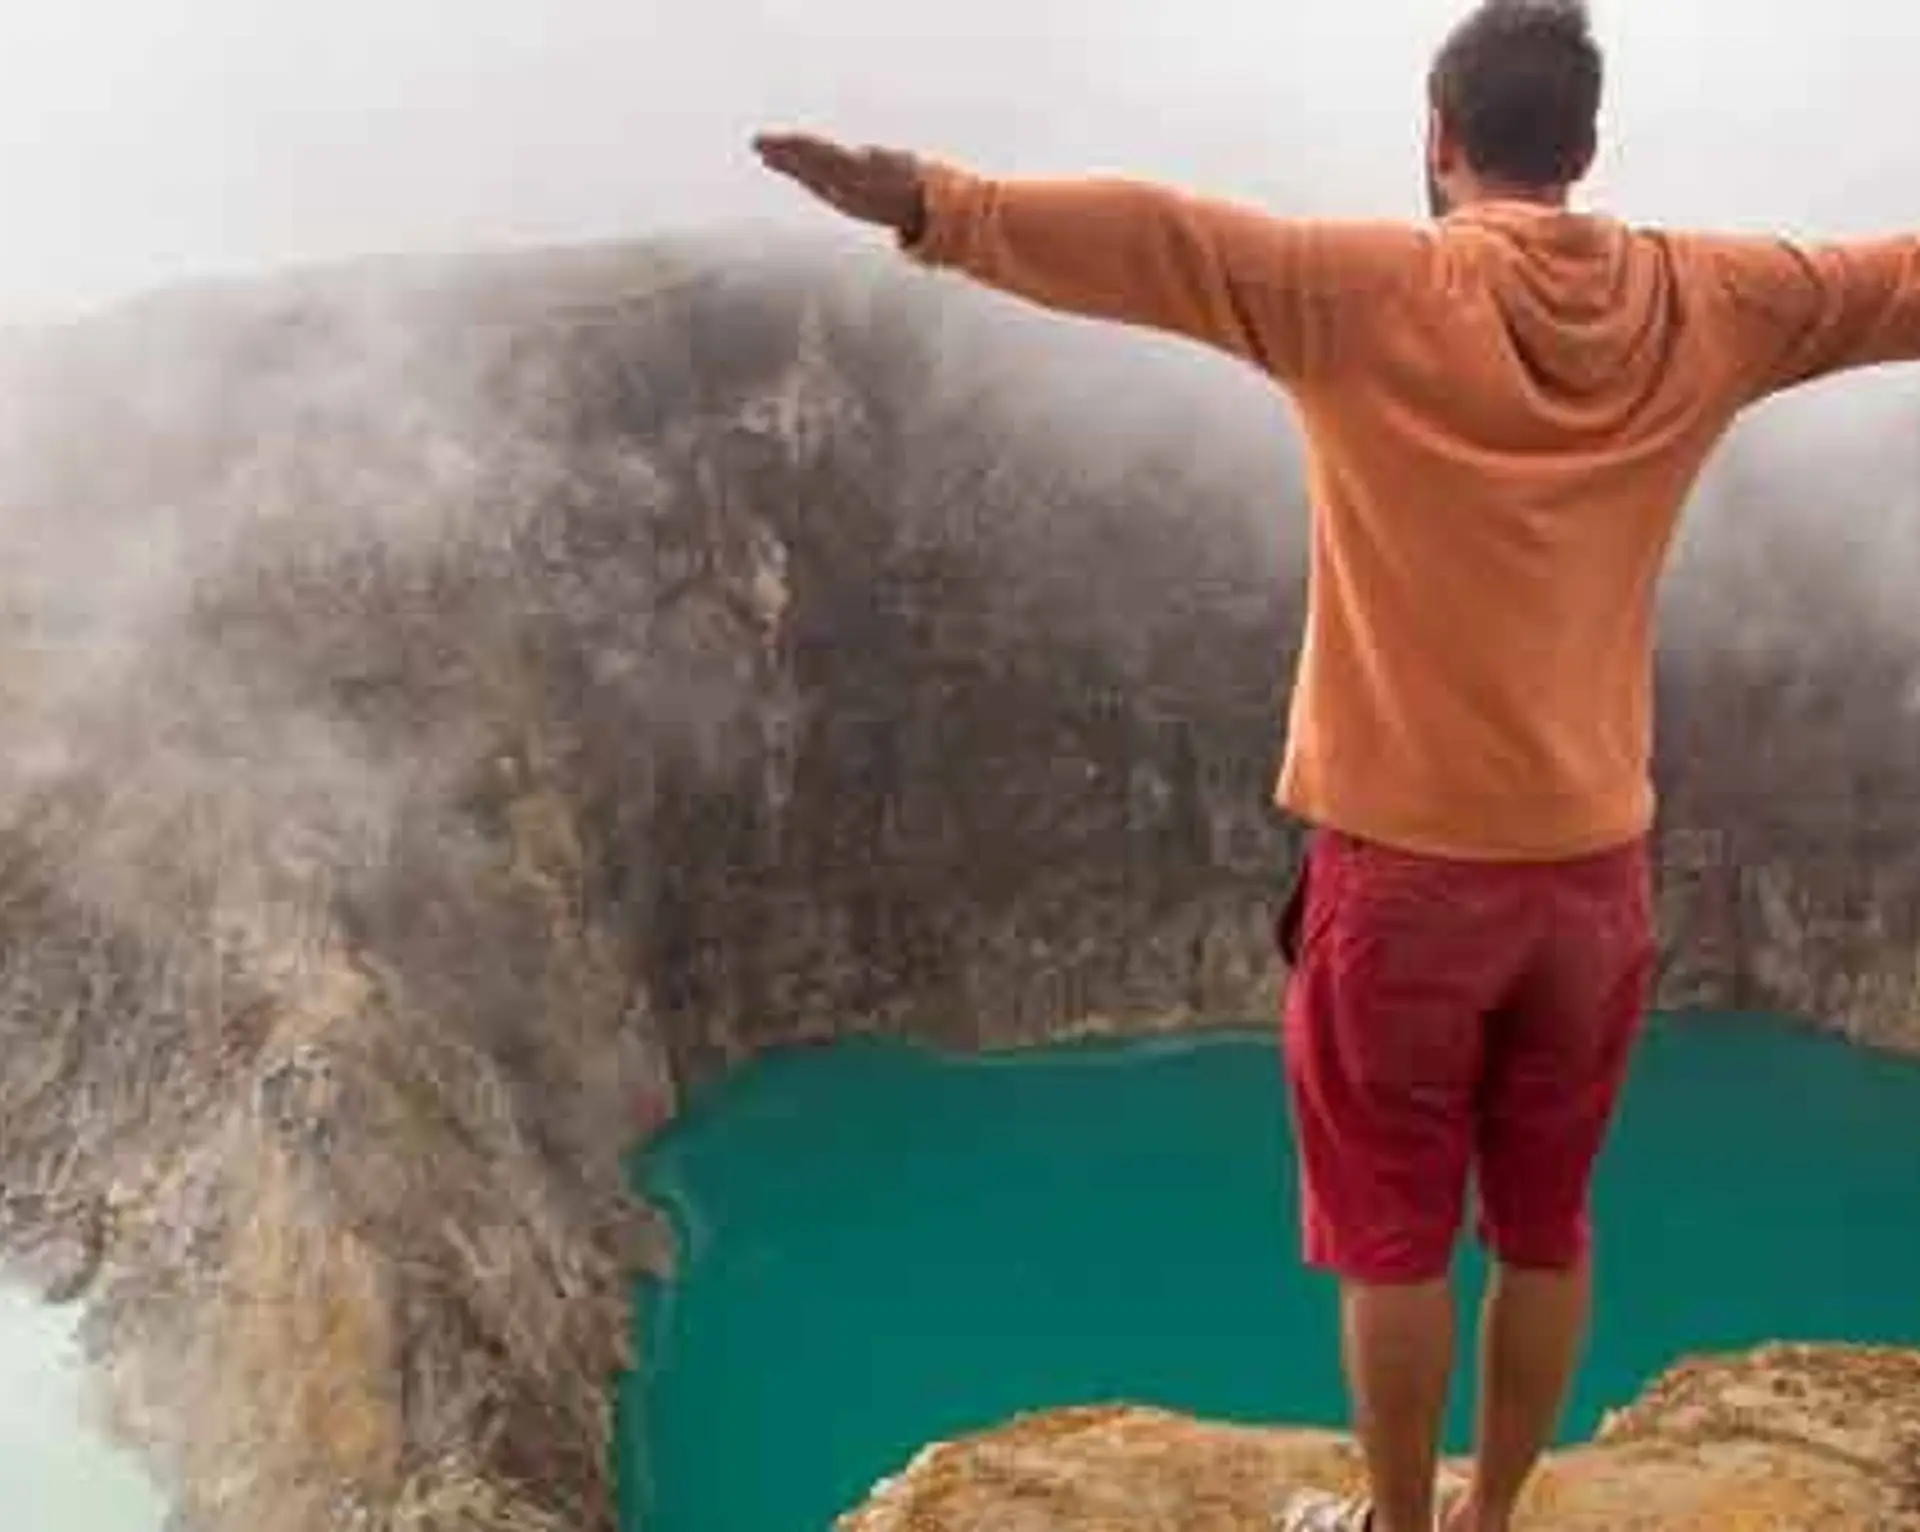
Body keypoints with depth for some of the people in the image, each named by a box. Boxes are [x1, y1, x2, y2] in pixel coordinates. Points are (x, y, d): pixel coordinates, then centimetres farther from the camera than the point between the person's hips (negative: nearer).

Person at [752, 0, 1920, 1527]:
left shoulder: (1366, 293, -11)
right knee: (1546, 1227, 19)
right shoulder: (1706, 304, 1)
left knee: (1395, 1232, 12)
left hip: (1408, 862, -4)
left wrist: (933, 205, -25)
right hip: (1595, 867, 4)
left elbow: (1156, 241, -22)